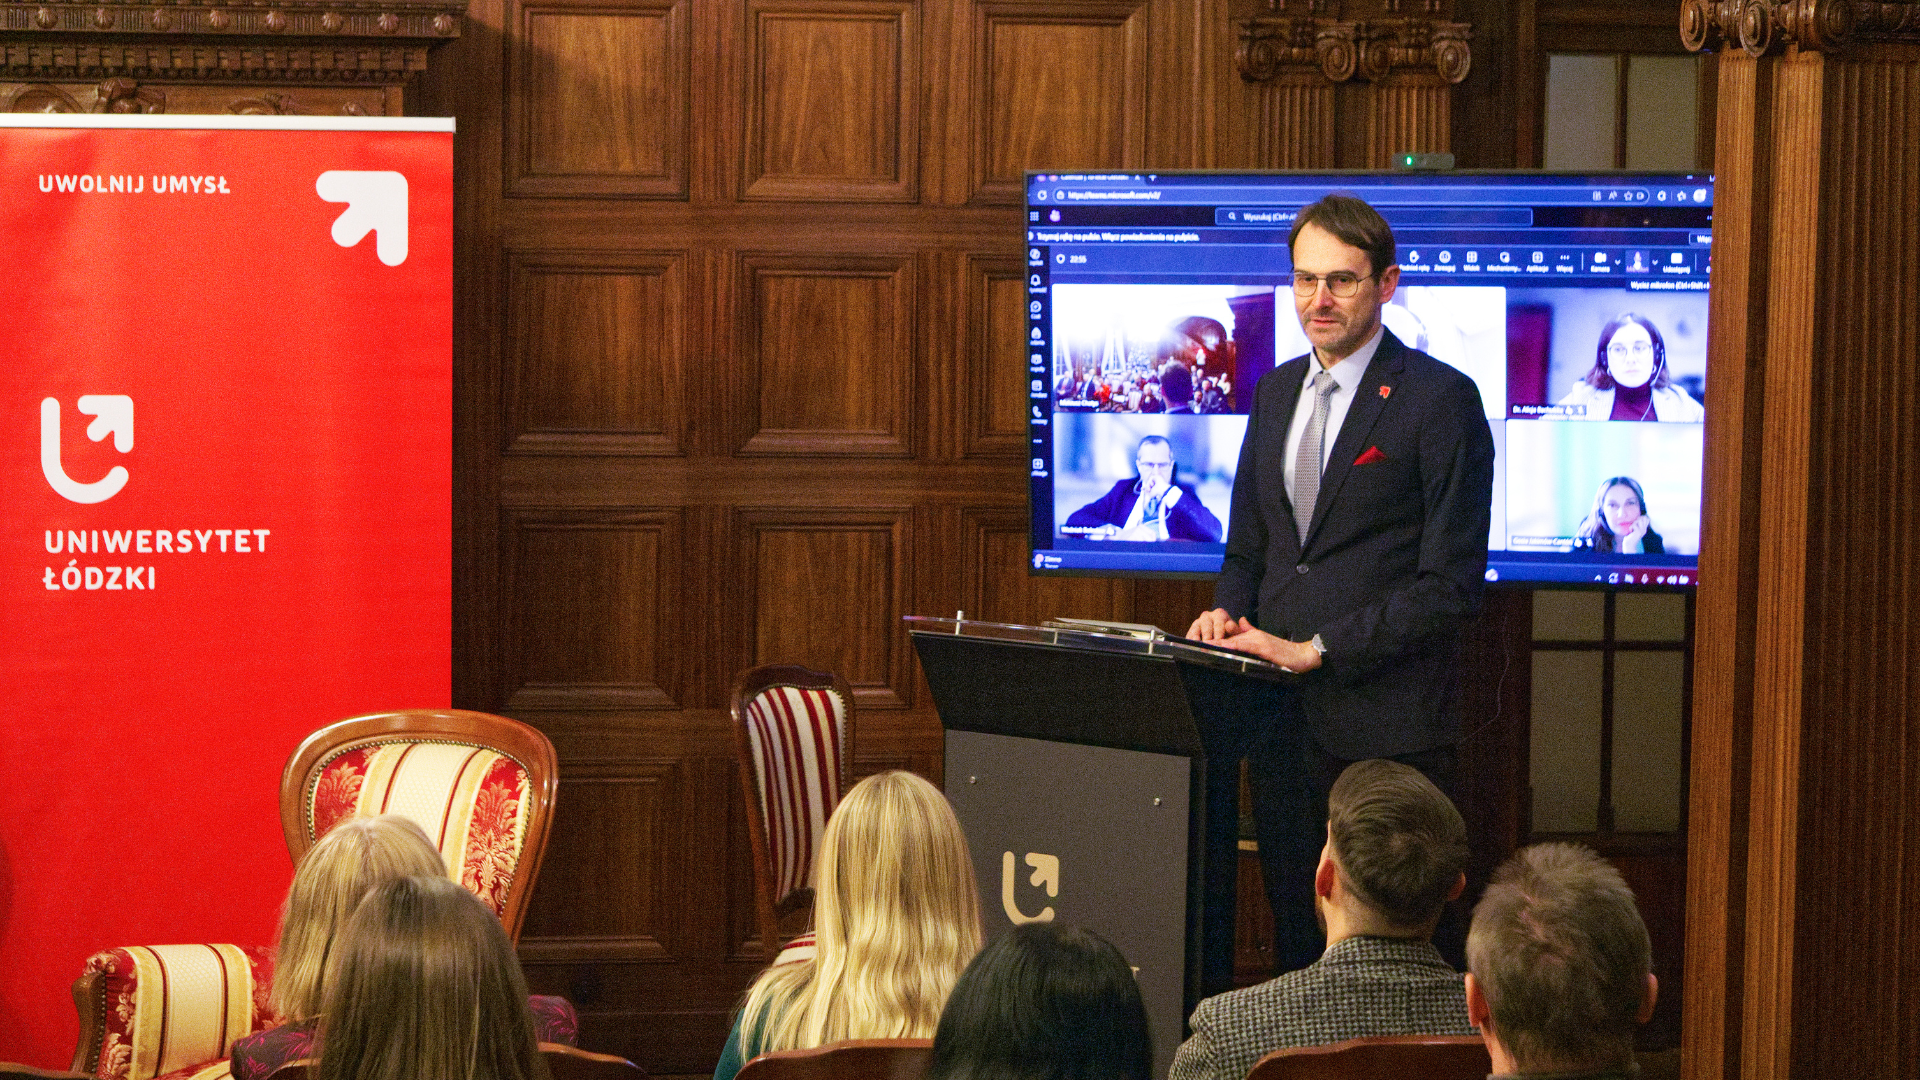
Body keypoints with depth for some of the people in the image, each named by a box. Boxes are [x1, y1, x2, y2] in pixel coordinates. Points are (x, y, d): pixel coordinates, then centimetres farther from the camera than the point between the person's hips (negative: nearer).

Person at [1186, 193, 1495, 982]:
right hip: (1283, 722, 6)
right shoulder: (1276, 392, 15)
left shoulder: (1440, 400, -7)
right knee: (1296, 934, 9)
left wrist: (1320, 648, -15)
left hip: (1386, 724, -6)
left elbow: (1450, 584, -11)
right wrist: (1229, 611, 0)